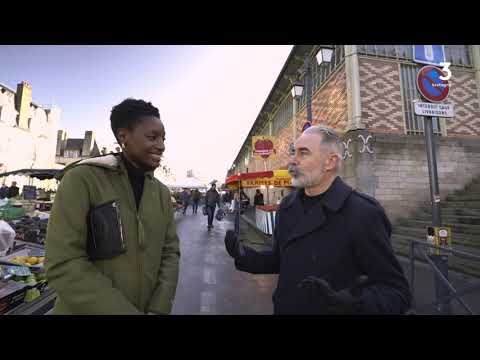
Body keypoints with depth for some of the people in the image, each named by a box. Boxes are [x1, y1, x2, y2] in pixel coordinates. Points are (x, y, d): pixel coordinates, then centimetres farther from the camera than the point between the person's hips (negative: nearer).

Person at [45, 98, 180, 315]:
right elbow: (62, 265, -20)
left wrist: (159, 308, -14)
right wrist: (129, 313, -20)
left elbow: (170, 252, -1)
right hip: (84, 309, -3)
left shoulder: (162, 193, -1)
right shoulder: (82, 179, -15)